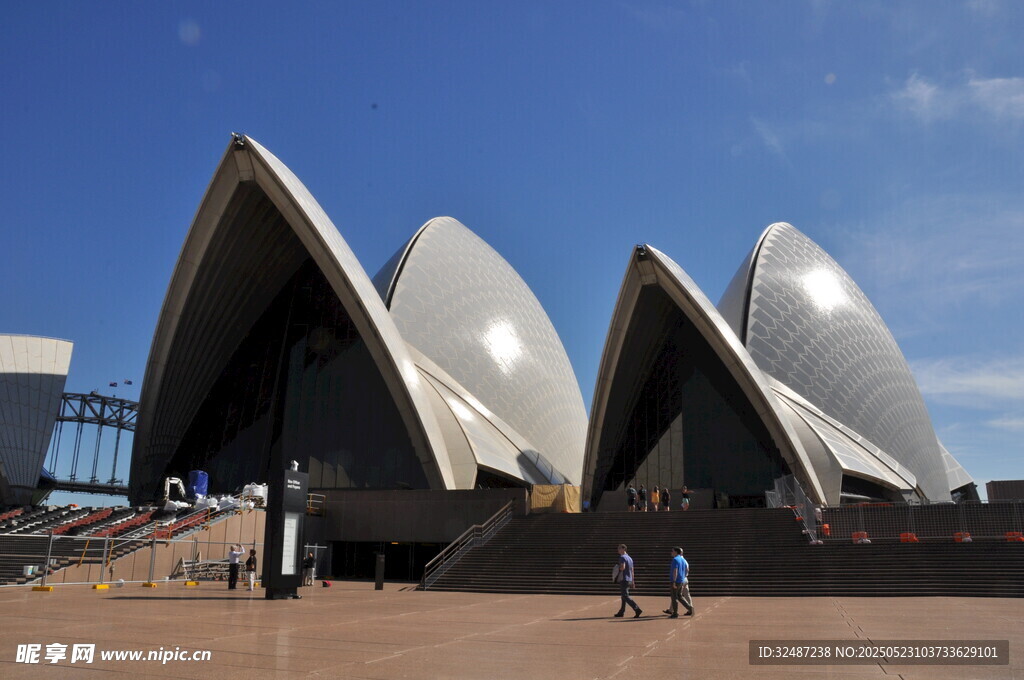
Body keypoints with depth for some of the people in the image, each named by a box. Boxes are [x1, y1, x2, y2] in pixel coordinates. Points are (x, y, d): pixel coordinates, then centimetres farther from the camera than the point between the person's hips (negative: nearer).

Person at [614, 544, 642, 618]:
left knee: (626, 596, -10)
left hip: (623, 579, -9)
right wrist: (633, 581, 21)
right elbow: (632, 571, 18)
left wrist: (618, 569, -8)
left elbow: (623, 567, -28)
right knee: (624, 596, 17)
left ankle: (637, 610, -21)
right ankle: (621, 612, 24)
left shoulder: (622, 557, -12)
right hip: (629, 580, 9)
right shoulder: (630, 558, 16)